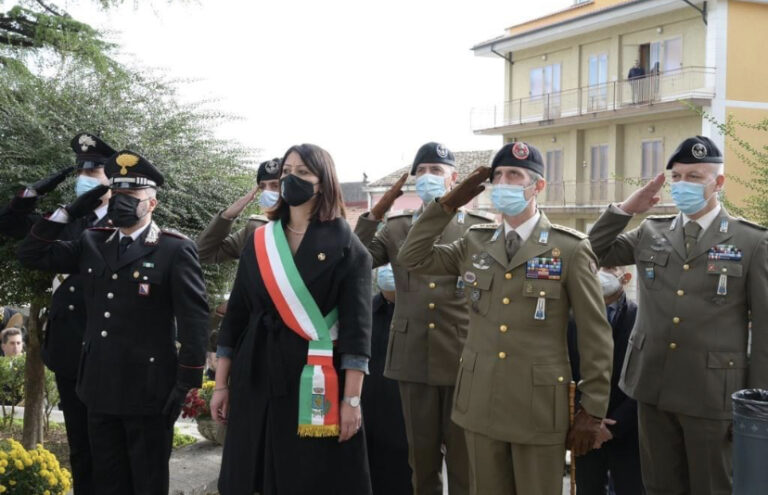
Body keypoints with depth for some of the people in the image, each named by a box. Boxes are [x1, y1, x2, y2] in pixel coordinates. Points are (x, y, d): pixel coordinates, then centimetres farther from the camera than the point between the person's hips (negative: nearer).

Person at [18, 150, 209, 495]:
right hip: (100, 387, 6)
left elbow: (194, 318, -11)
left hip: (147, 389, -5)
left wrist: (186, 384, -16)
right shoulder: (91, 244, 10)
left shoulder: (175, 250, -7)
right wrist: (70, 212, 1)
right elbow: (31, 255, 11)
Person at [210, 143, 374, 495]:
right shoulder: (259, 241, 9)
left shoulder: (345, 245, -3)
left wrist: (352, 398, -14)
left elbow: (357, 324, -8)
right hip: (257, 377, 4)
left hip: (316, 382, -4)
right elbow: (237, 312, 10)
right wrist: (222, 384, 7)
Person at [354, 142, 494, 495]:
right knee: (422, 457, 14)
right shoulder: (395, 227, 8)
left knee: (464, 460, 7)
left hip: (464, 360, -2)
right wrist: (375, 213, -8)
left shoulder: (481, 228, 1)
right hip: (414, 360, 2)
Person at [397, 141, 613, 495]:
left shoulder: (570, 249, -6)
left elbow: (595, 336, -5)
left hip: (539, 406, -4)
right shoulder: (475, 243, 8)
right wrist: (449, 203, 1)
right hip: (480, 402, 4)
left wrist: (592, 411, -7)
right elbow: (412, 258, 9)